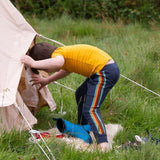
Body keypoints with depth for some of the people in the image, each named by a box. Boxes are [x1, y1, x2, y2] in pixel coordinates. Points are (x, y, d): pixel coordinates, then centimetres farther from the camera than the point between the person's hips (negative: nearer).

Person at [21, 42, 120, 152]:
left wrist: (34, 64, -29)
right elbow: (67, 69, 38)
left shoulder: (57, 53, -11)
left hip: (105, 72, -10)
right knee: (81, 95, 28)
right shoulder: (66, 52, 18)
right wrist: (46, 81, 37)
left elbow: (58, 62, -38)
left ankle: (103, 144, -31)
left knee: (91, 110, -17)